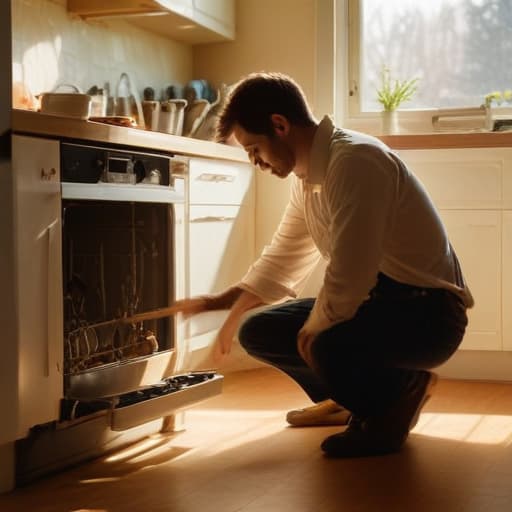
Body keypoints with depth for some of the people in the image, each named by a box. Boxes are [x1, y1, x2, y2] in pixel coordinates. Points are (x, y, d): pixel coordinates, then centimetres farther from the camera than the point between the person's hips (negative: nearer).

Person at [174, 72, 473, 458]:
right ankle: (351, 399, 25)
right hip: (374, 300, 9)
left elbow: (346, 281, -27)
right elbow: (282, 260, 23)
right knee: (258, 330, 7)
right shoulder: (307, 177, 8)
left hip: (427, 312, -9)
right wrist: (221, 303, 24)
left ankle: (400, 390, -4)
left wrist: (309, 332, -11)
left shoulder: (354, 162, -23)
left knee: (328, 346, -37)